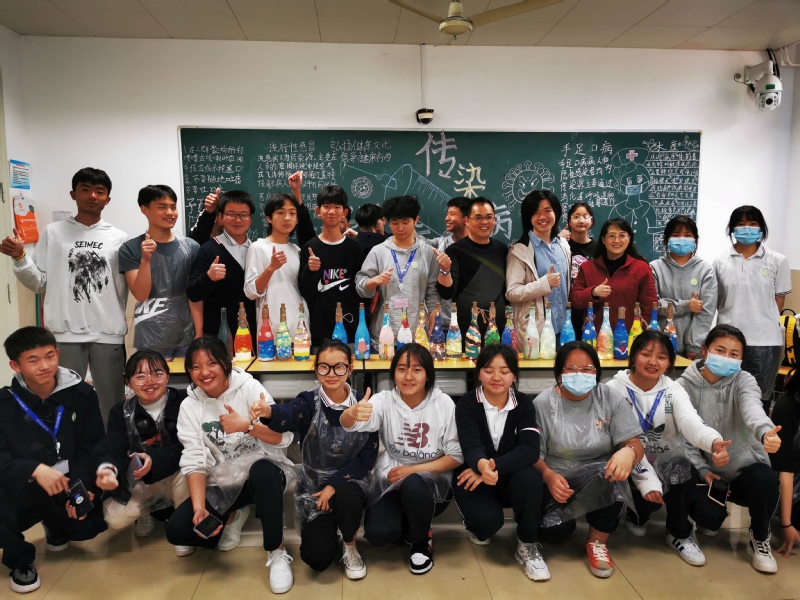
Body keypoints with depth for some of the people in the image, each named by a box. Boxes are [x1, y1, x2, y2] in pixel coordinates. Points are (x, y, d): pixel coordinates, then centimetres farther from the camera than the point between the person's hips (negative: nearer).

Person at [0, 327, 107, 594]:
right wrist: (35, 470, -35)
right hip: (22, 488, -1)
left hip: (70, 485, 1)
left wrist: (82, 488, -21)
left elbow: (91, 449, -6)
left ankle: (55, 526, 26)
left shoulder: (83, 394, -8)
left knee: (91, 524, -16)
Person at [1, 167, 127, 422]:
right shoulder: (53, 232, 6)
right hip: (65, 333, 0)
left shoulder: (118, 238, 4)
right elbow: (39, 283, 6)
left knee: (112, 404, 11)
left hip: (108, 333, 0)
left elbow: (126, 288, 2)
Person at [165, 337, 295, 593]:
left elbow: (284, 437, -17)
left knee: (263, 472, -38)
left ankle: (277, 553, -17)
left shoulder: (249, 387, -12)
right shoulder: (189, 406, -3)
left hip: (262, 473, -3)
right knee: (176, 530, -17)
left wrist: (247, 425, -35)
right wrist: (199, 507, -22)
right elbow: (194, 462, -8)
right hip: (221, 485, 3)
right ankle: (232, 516, 14)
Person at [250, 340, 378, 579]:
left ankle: (350, 547, -2)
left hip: (348, 482, 0)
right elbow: (288, 416, -37)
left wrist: (335, 485, -19)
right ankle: (326, 530, 24)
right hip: (314, 485, 0)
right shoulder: (308, 402, -13)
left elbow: (368, 456, -9)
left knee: (346, 495, -35)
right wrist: (269, 413, -62)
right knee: (318, 558, -14)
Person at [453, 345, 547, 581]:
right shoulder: (466, 404, -10)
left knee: (529, 478, -32)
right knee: (488, 521, -29)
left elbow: (530, 450, -21)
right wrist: (482, 465, -51)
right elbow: (471, 447, -25)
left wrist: (494, 466, -37)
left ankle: (527, 546, -8)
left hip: (510, 477, 2)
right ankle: (478, 527, 12)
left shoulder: (524, 404, -6)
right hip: (473, 477, -1)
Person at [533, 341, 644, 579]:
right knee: (553, 532, -24)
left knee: (606, 474, -35)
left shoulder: (610, 398, -5)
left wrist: (628, 452, -32)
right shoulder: (543, 403, -8)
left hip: (598, 476, 1)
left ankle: (597, 542, -7)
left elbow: (636, 445, -7)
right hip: (557, 479, 0)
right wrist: (549, 476, -28)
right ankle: (568, 512, 16)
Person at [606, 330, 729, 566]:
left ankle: (679, 534, -1)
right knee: (649, 497, -30)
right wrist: (646, 479, -28)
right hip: (632, 467, -2)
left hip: (669, 463, 3)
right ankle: (638, 512, 10)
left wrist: (713, 441, -48)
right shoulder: (614, 390, -11)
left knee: (683, 473, -29)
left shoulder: (673, 390, -4)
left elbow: (690, 422, -26)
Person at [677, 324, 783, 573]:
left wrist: (765, 432, -57)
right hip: (705, 469, 0)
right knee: (709, 516, -26)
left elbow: (752, 409, -34)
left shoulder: (743, 381, -10)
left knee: (766, 480, -33)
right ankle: (710, 519, 18)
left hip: (743, 465, 1)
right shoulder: (684, 385, -9)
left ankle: (759, 539, -1)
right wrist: (702, 471, -20)